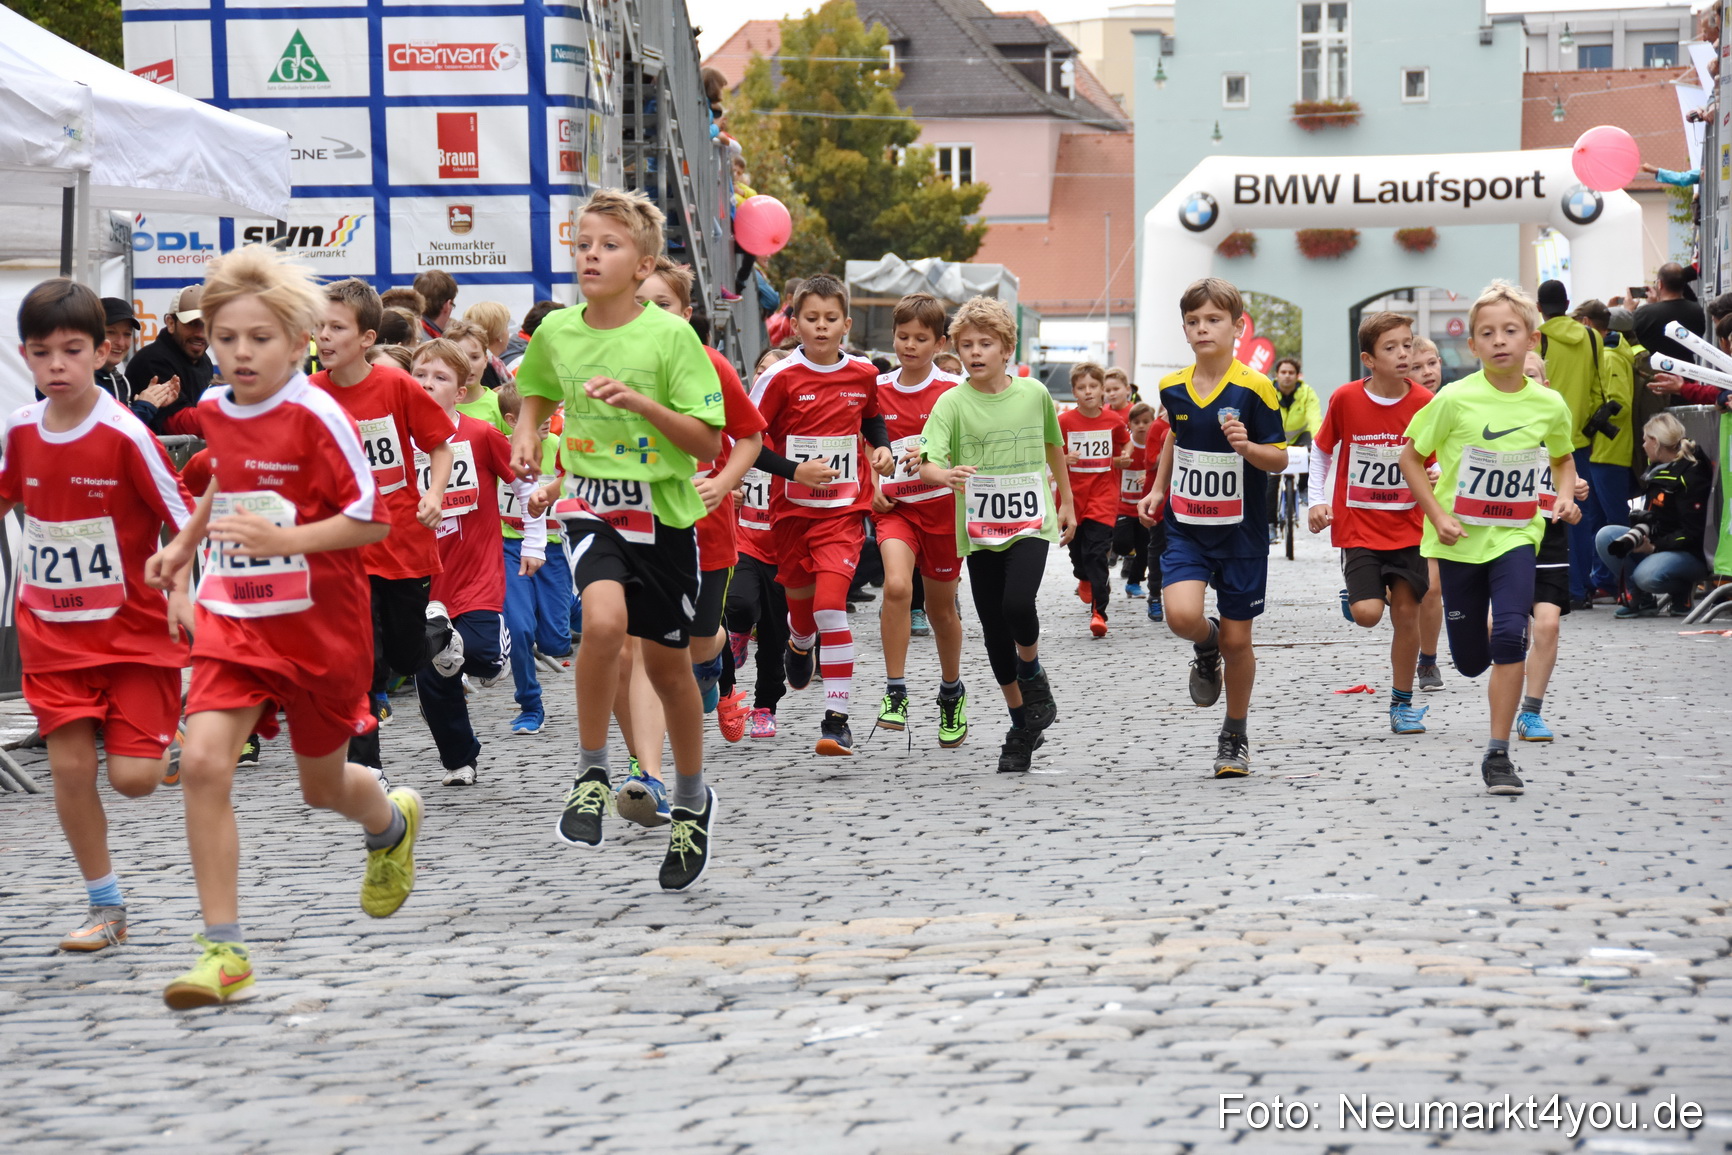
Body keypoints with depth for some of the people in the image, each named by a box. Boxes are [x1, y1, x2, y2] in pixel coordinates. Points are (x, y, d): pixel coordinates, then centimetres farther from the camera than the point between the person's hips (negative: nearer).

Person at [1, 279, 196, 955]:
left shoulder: (126, 435, -15)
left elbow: (183, 520, -10)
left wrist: (182, 593, -20)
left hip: (133, 627, -4)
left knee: (133, 778, -9)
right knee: (69, 768, -2)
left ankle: (179, 737, 27)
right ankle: (106, 907, 13)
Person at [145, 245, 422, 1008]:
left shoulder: (317, 415, -16)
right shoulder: (216, 411, 3)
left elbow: (372, 520, -17)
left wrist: (281, 539, -27)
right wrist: (184, 543, 22)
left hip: (317, 624, -4)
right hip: (234, 620, 4)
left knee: (322, 783, 14)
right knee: (202, 762, -17)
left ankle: (392, 822, 53)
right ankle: (223, 950, -12)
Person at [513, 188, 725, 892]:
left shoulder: (670, 336, -12)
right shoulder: (556, 331, -1)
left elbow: (708, 442, -12)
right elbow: (538, 391, 22)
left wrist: (638, 402, -24)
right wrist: (527, 431, 1)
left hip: (663, 512, -1)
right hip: (593, 507, 1)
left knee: (667, 663, 9)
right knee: (605, 620, -28)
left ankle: (692, 799, 33)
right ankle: (592, 775, -10)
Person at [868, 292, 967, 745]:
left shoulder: (953, 392, -7)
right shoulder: (877, 389, 3)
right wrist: (871, 489, -1)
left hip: (942, 507, -1)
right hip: (895, 506, 1)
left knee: (941, 605, 12)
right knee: (896, 586, -24)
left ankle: (951, 692, 37)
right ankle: (895, 693, -19)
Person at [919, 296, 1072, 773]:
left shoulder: (1034, 393, 0)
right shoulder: (953, 403, -6)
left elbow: (1054, 446, 18)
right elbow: (926, 463, -17)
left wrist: (1067, 503, 23)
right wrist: (945, 475, -39)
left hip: (1030, 523, -1)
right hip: (979, 531, 1)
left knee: (1018, 604, -24)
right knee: (994, 630, 5)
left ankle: (1033, 675, 8)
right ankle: (1022, 725, 21)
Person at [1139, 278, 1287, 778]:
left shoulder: (1254, 389, -12)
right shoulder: (1173, 388, 1)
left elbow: (1279, 459, -8)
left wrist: (1247, 447, -27)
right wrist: (1158, 489, 16)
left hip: (1241, 530, -2)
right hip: (1186, 526, 3)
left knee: (1236, 640, 4)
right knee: (1182, 615, -21)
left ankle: (1235, 737, 23)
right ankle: (1206, 648, 16)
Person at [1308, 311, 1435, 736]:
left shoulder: (1424, 402, -6)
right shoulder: (1345, 399, -9)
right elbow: (1322, 449, 7)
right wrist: (1318, 501, -1)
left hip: (1407, 524, 1)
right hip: (1358, 524, -1)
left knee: (1406, 613, 2)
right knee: (1368, 613, -15)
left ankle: (1402, 703, 17)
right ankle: (1353, 595, 23)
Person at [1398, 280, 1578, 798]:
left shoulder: (1549, 404, -4)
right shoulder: (1455, 399, -11)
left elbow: (1563, 457, 17)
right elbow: (1412, 458, -2)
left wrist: (1565, 495, -3)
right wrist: (1437, 516, -12)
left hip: (1515, 536, 0)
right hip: (1460, 540, 0)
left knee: (1509, 637, -20)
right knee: (1471, 661, 7)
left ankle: (1498, 754, -10)